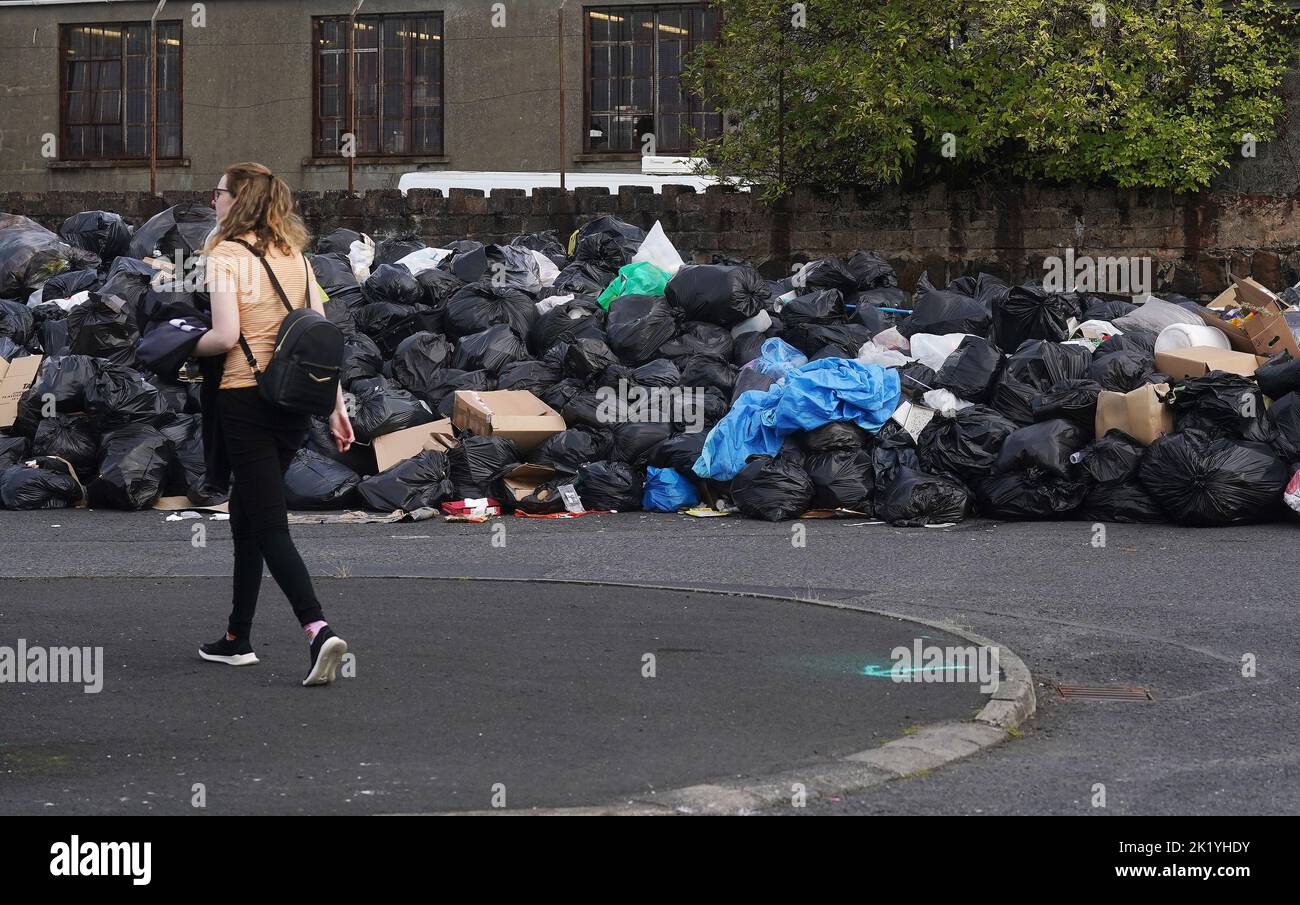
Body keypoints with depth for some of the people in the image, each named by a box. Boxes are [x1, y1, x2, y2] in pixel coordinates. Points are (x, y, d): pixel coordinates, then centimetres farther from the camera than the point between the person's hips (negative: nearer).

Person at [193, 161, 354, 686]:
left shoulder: (226, 255, -10)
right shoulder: (294, 255, 10)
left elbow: (225, 335, -20)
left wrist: (187, 348, 0)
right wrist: (335, 405, 9)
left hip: (243, 401, -7)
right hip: (293, 403, 7)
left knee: (269, 526, -8)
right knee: (246, 521, 19)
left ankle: (318, 631, -23)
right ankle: (238, 638, 25)